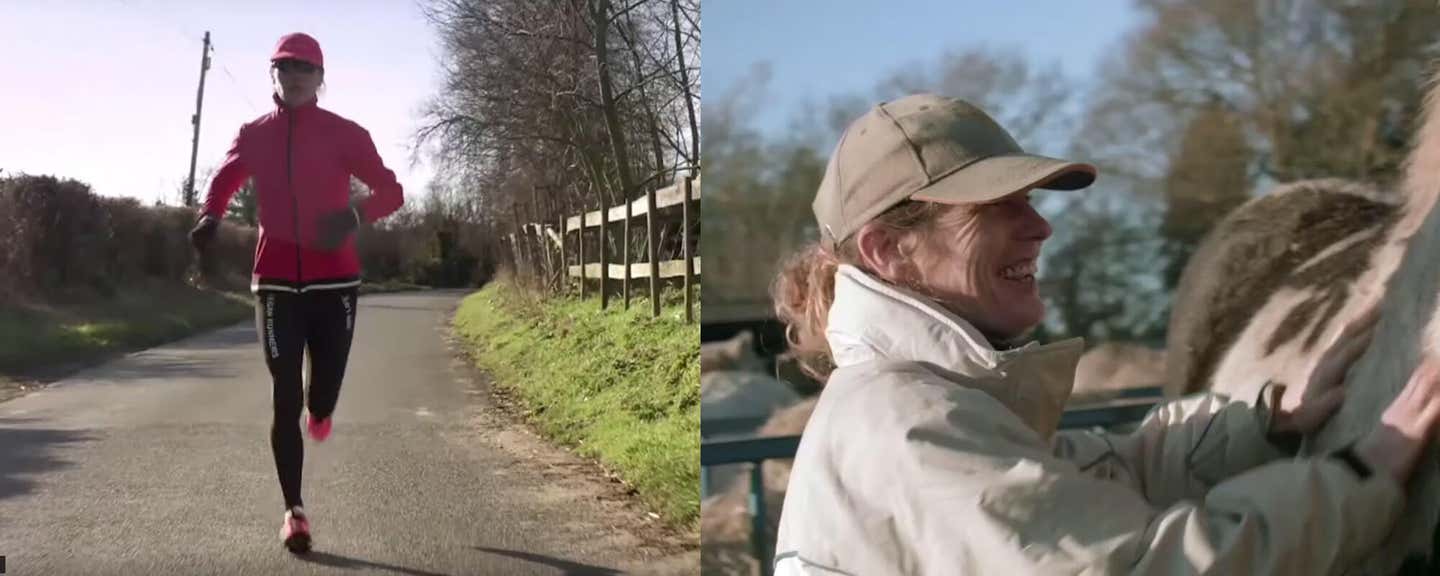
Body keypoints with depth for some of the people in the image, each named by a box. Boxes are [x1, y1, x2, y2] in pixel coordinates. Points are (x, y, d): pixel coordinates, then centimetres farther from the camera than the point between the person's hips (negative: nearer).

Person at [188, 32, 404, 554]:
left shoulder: (344, 134, -1)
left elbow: (391, 191, -2)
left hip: (335, 280, -1)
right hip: (276, 281, 1)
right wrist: (210, 217, 2)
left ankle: (319, 410, 43)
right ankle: (293, 510, 4)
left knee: (324, 389, 2)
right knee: (284, 397, -4)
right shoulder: (253, 135, 7)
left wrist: (356, 214, -23)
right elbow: (224, 180, 24)